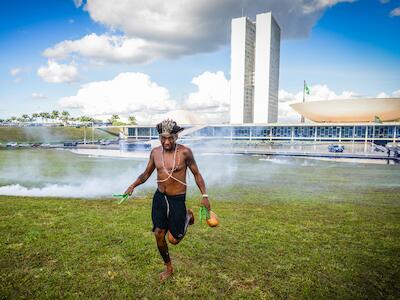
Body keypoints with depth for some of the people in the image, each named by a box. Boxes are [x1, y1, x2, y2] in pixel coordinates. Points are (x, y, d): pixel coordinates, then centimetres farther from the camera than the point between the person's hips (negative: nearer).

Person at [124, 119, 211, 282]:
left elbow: (196, 174, -4)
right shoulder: (155, 152, -1)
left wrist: (204, 196, -7)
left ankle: (187, 216, 30)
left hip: (177, 200, -4)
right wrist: (132, 186, -1)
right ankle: (168, 268, 31)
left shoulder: (185, 152, -13)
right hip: (159, 198, 4)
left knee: (173, 239, 0)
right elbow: (146, 173, 12)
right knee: (159, 234, 7)